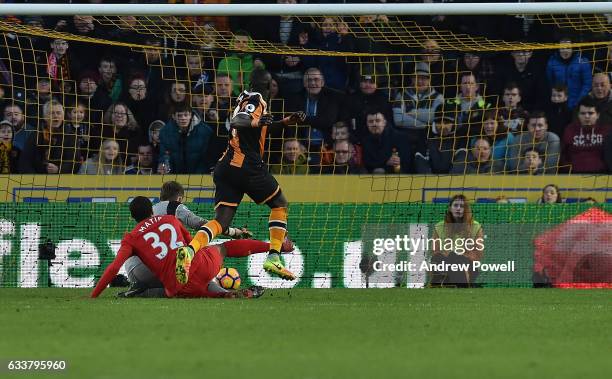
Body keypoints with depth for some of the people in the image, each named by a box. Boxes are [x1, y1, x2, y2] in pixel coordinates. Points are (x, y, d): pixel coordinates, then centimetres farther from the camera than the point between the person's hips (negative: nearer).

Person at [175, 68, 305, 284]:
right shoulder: (256, 100, -4)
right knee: (280, 204, 14)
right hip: (248, 167, -7)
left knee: (221, 221, -5)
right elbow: (236, 122, -23)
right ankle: (273, 258, 4)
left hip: (226, 169, 8)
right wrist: (256, 122, -40)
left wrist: (286, 122, 35)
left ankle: (190, 249, -33)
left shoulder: (246, 98, 23)